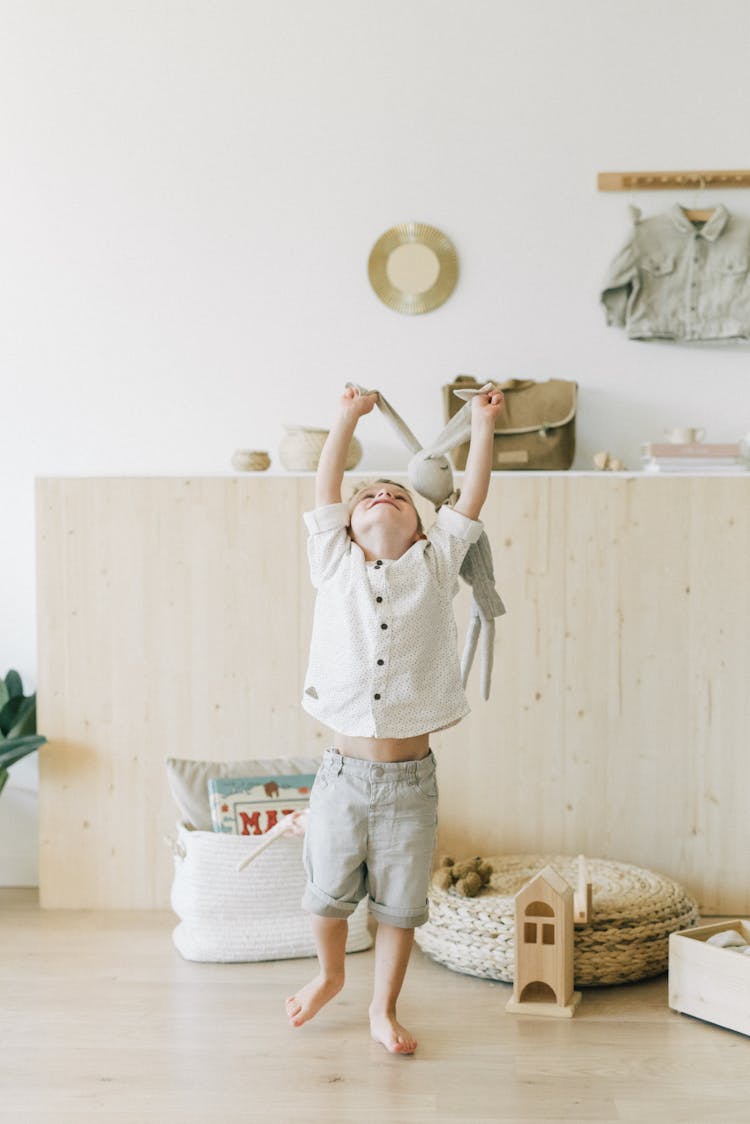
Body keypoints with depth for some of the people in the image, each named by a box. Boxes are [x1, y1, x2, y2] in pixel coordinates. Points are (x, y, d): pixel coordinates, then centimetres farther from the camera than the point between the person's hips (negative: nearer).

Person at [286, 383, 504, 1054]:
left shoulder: (435, 567, 3)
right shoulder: (335, 566, 3)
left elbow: (472, 500, 2)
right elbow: (324, 490, 3)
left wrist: (483, 424, 5)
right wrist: (350, 416, 7)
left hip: (411, 781, 0)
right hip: (344, 775, 0)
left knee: (401, 905, 12)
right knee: (328, 894, 15)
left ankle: (384, 1009, 33)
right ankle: (330, 976, 44)